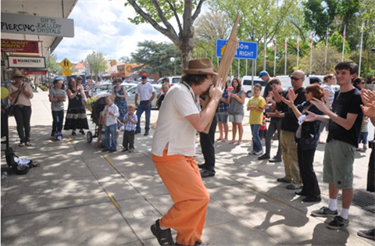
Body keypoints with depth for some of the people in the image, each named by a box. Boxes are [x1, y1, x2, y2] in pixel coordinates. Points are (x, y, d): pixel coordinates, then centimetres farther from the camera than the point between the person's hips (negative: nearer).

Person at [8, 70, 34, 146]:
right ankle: (22, 141, 1)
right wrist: (18, 90, -15)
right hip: (16, 107, 0)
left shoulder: (27, 85, 9)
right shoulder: (11, 86, 7)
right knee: (20, 124, -4)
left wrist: (24, 90, -15)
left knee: (27, 124, -1)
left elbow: (31, 96, 0)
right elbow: (10, 97, -5)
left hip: (26, 106, 1)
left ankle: (27, 140, 8)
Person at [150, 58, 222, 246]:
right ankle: (162, 226, 9)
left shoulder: (188, 93, 12)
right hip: (169, 156, -10)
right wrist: (215, 98, -16)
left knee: (198, 197, 11)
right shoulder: (180, 91, -19)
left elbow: (199, 121, 17)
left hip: (183, 155, 10)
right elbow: (200, 124, -26)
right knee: (199, 197, -10)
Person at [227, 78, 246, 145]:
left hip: (239, 111, -5)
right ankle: (233, 139, 15)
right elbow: (228, 102, 10)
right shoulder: (231, 91, 11)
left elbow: (242, 101, -8)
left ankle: (240, 140, 3)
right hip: (231, 110, 5)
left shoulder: (242, 91, -2)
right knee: (233, 125, 10)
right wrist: (229, 96, -8)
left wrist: (236, 96, -18)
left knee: (239, 124, -2)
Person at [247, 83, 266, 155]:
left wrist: (254, 107, -19)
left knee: (255, 135, -11)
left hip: (258, 120, -7)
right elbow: (248, 108, 13)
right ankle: (255, 149, 18)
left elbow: (261, 110, -12)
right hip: (252, 119, 7)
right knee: (253, 135, 10)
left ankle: (260, 149, 2)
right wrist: (250, 107, -8)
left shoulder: (261, 99, -7)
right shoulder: (251, 99, 12)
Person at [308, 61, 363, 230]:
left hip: (345, 143, -8)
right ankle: (332, 208, 32)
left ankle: (344, 217, 14)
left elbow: (348, 124, -21)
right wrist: (317, 117, 7)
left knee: (345, 181, 1)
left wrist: (325, 110, -26)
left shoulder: (355, 96, -14)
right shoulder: (338, 93, 11)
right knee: (331, 177, 17)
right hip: (332, 140, 8)